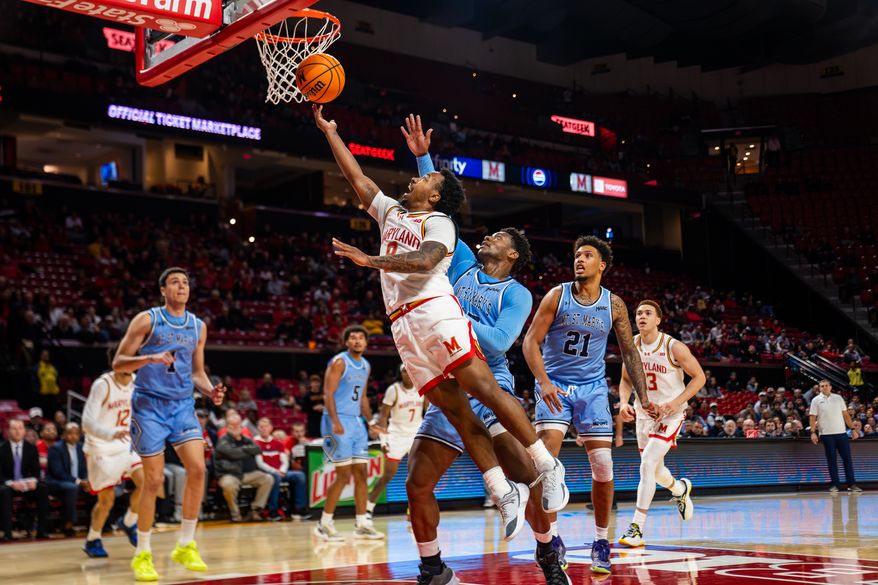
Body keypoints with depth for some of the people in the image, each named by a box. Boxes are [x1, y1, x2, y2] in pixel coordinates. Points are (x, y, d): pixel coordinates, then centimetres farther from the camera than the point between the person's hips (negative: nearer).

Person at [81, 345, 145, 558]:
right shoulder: (103, 385, -21)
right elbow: (87, 422, -30)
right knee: (107, 500, 0)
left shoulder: (136, 382, -3)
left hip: (126, 444, 5)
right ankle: (92, 541, 24)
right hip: (101, 448, -5)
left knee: (145, 481, -14)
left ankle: (129, 523, 10)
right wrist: (111, 434, -46)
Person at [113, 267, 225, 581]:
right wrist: (149, 358, -25)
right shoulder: (146, 320, -5)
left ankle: (185, 546, 2)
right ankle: (142, 554, 10)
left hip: (182, 405, 4)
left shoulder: (198, 326, 9)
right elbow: (118, 363, -7)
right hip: (149, 405, -4)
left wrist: (210, 391, -2)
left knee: (197, 468, -12)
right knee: (154, 480, -5)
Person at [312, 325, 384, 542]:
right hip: (338, 421, -8)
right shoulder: (339, 362, -10)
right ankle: (324, 525, 2)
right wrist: (335, 422, -27)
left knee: (361, 473, 6)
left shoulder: (366, 366, 14)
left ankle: (361, 525, 12)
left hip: (356, 422, 8)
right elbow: (328, 393, -16)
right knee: (343, 475, -8)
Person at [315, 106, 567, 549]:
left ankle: (547, 467, -9)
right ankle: (504, 494, -5)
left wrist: (371, 260, -26)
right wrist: (330, 132, 28)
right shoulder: (390, 211, 26)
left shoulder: (439, 222, 4)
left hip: (435, 312, -6)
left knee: (485, 389, -15)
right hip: (403, 326, 6)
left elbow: (424, 260, -16)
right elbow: (357, 179, 28)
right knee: (457, 413, -3)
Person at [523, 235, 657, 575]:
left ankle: (601, 542, 12)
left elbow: (630, 352, 6)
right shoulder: (557, 296, -6)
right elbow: (531, 341, -9)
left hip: (592, 387, 2)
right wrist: (544, 382, -24)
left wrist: (644, 398, -1)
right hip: (555, 385, -2)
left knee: (603, 466, -4)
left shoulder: (614, 305, -1)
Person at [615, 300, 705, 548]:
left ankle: (637, 527, -16)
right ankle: (680, 488, 53)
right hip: (643, 412, 6)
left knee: (647, 464, -21)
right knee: (654, 470, 18)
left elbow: (699, 376, -10)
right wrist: (624, 403, -11)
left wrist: (677, 402, -22)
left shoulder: (674, 347, -18)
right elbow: (626, 380, 8)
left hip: (670, 413, -5)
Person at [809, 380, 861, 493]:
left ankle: (851, 484, 6)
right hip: (826, 434, -2)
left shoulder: (838, 398, 9)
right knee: (831, 460, 1)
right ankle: (835, 484, 6)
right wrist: (813, 432, -11)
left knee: (847, 458, 1)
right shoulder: (816, 400, 2)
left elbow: (846, 415, 12)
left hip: (842, 433, 2)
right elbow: (813, 417, -2)